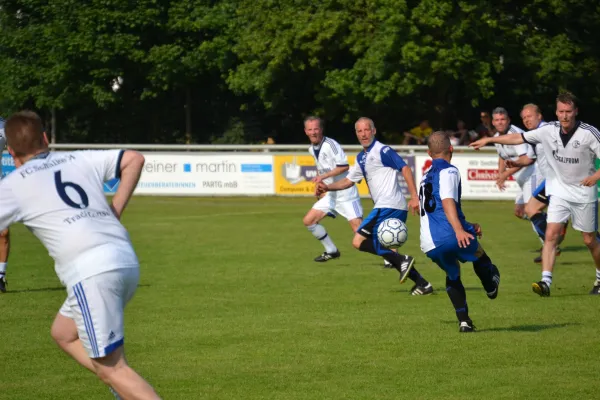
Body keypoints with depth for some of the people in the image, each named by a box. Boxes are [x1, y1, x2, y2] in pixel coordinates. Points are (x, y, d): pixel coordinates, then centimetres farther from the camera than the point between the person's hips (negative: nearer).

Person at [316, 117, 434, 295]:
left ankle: (403, 261, -18)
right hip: (386, 208, 10)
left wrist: (414, 197, -22)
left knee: (359, 241, -13)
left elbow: (405, 168, -15)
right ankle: (422, 284, 12)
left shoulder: (382, 151, -8)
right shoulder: (361, 158, 19)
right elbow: (348, 181, 28)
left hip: (388, 206, -10)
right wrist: (327, 187, 12)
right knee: (384, 251, 13)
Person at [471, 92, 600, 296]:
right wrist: (489, 140, 4)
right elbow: (518, 138, 4)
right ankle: (546, 282, -19)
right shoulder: (549, 130, -6)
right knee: (551, 234, -14)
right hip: (559, 192, 2)